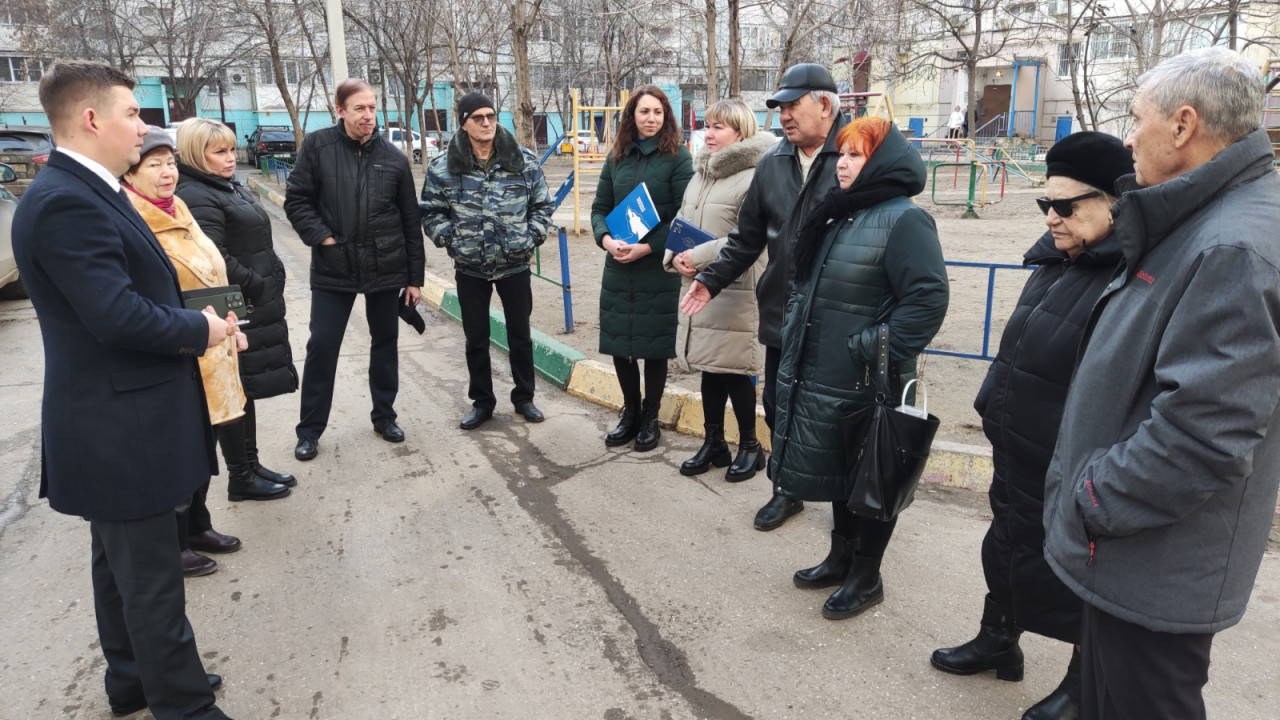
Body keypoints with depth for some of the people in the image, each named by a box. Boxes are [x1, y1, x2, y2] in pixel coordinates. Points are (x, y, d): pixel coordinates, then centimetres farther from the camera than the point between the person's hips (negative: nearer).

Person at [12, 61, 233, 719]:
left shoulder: (85, 191, 11)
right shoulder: (65, 204, -22)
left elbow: (135, 291, 15)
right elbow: (117, 316, -28)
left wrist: (197, 322, 0)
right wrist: (200, 329, -13)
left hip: (118, 422, 11)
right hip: (120, 429, -11)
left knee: (122, 563, 23)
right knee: (152, 580, 2)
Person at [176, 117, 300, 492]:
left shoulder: (229, 186, 15)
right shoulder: (197, 197, -16)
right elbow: (214, 260, -26)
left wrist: (268, 289, 16)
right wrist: (258, 287, -17)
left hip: (255, 306, 10)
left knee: (246, 388, 16)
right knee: (238, 390, 0)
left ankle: (250, 464, 27)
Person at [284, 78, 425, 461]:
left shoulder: (393, 157, 2)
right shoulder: (318, 146, -3)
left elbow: (411, 221, 4)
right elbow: (296, 200, 0)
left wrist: (415, 277, 4)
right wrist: (322, 237, -14)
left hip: (386, 268, 2)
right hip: (333, 268, -2)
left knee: (385, 343, 12)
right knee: (321, 347, 2)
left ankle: (384, 416, 29)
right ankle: (309, 429, 16)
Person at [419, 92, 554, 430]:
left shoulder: (525, 161, -3)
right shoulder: (443, 167, -4)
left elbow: (542, 205, 5)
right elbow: (430, 212, 3)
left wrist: (531, 238, -6)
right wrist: (451, 240, -9)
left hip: (515, 266, 0)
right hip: (470, 269, 0)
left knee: (520, 335, 11)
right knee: (476, 339, 10)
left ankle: (524, 397, 28)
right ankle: (481, 401, 26)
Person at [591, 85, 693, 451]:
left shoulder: (677, 157, -4)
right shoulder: (617, 157, 10)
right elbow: (599, 207, 11)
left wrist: (647, 247, -18)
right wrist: (606, 239, -10)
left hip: (658, 267, -4)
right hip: (618, 266, 4)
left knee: (654, 345, 5)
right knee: (617, 342, 9)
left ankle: (650, 418, 22)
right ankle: (630, 413, 28)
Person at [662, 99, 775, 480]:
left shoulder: (753, 177, -14)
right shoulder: (700, 173, 13)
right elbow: (680, 221, 15)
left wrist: (701, 256, -20)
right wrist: (675, 256, -4)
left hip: (735, 291, -8)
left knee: (733, 371, 2)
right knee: (708, 367, 15)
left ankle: (750, 446, 21)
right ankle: (713, 442, 29)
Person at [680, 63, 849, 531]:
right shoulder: (773, 163, 7)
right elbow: (748, 237, 13)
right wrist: (711, 279, 8)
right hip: (783, 313, 6)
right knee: (779, 407, 16)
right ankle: (789, 489, 37)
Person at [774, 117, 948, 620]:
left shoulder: (904, 220, -15)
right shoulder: (838, 215, 13)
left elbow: (928, 298, -23)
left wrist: (882, 352, -22)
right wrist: (793, 331, 16)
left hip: (867, 385, -9)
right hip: (821, 375, 9)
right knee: (836, 470, 20)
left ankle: (866, 576, 24)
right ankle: (841, 557, 38)